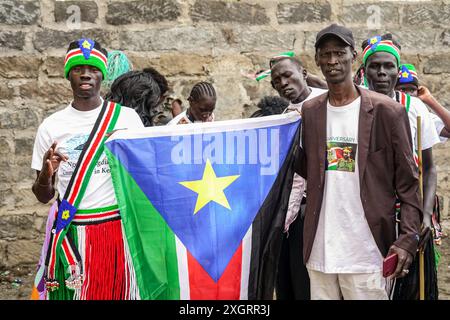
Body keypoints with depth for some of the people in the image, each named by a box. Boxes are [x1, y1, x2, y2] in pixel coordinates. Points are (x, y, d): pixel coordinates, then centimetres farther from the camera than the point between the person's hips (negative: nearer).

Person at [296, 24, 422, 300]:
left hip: (366, 255, -4)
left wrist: (408, 239, -13)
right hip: (319, 253, 4)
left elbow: (408, 182, -4)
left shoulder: (387, 111, -4)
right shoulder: (309, 111, 9)